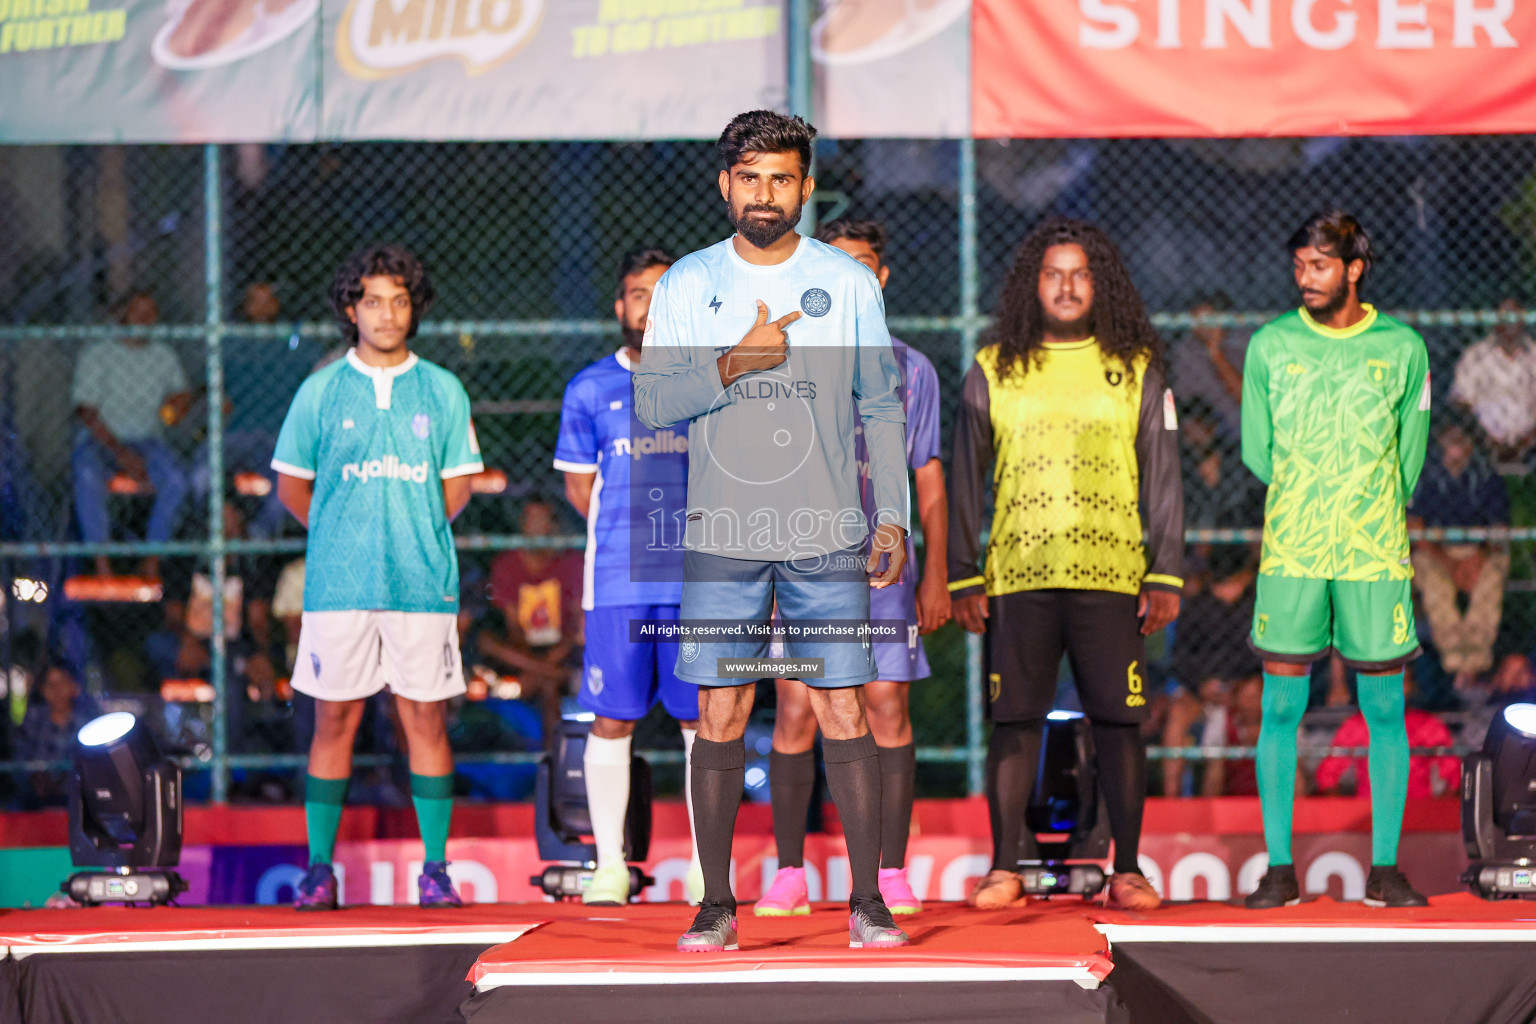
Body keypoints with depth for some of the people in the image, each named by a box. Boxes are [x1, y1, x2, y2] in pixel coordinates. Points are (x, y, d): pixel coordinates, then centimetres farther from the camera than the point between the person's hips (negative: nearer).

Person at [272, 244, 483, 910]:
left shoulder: (443, 391, 7)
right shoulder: (320, 391, 6)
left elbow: (457, 488, 11)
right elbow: (291, 486, 11)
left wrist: (411, 534, 5)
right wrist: (343, 537, 7)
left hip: (423, 581, 0)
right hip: (337, 581, 0)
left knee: (425, 718, 0)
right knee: (334, 719, 1)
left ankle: (435, 868, 4)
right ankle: (319, 868, 6)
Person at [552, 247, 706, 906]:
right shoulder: (590, 389, 8)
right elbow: (579, 486, 13)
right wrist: (630, 535, 6)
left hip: (698, 579, 0)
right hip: (616, 579, 0)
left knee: (703, 720, 0)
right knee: (612, 721, -1)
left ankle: (706, 865, 7)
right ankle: (610, 866, 5)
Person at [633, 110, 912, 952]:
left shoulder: (849, 283, 4)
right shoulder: (686, 284, 4)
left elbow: (881, 406, 8)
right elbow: (651, 402, -2)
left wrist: (894, 518, 2)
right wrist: (735, 363, -16)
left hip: (828, 537, 0)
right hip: (720, 538, 0)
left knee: (843, 714, -2)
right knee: (721, 720, 2)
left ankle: (868, 901, 4)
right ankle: (716, 904, 9)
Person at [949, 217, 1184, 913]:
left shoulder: (1136, 370, 9)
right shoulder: (992, 371, 10)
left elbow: (1161, 481, 9)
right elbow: (965, 482, 11)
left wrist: (1166, 575, 2)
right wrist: (963, 579, 5)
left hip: (1110, 578, 0)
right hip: (1017, 576, 0)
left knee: (1119, 720, -1)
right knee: (1014, 721, 0)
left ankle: (1127, 869, 5)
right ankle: (1004, 868, 6)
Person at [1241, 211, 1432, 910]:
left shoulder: (1402, 348, 3)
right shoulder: (1270, 346, 4)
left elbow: (1409, 458, 9)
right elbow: (1256, 451, 9)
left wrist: (1366, 516, 7)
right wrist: (1305, 507, 8)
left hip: (1375, 555, 0)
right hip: (1291, 556, 0)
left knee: (1385, 711, 2)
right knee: (1280, 709, -1)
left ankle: (1385, 870, 8)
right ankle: (1279, 868, 5)